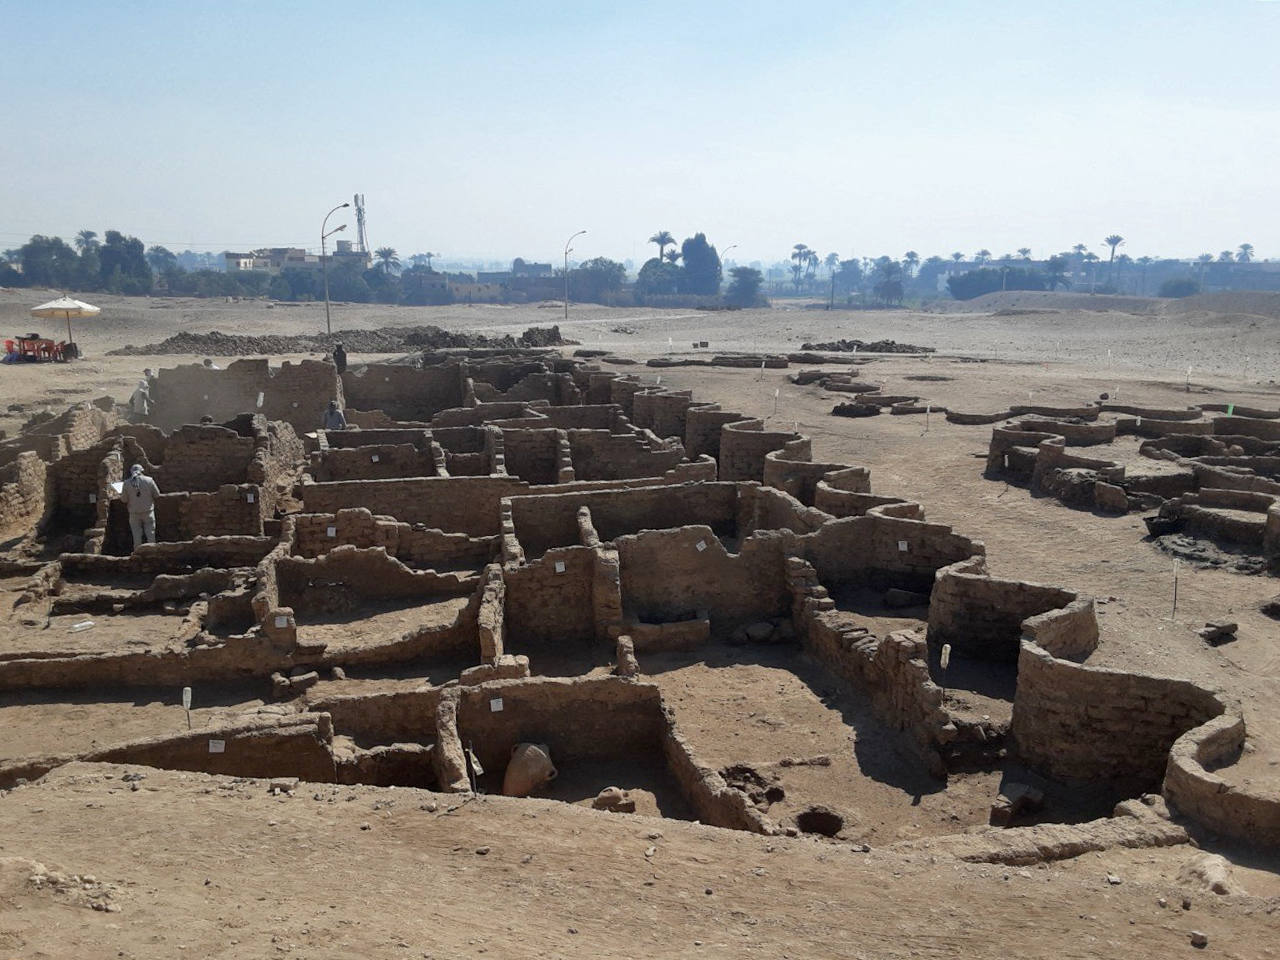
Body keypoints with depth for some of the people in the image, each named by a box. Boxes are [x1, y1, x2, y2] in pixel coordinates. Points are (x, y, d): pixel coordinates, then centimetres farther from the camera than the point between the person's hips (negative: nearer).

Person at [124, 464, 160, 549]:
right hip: (148, 511, -1)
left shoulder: (127, 483, -6)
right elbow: (157, 494, -2)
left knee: (137, 535, 8)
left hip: (134, 513, 1)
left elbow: (124, 499, -3)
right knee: (150, 532, 8)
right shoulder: (149, 480, -8)